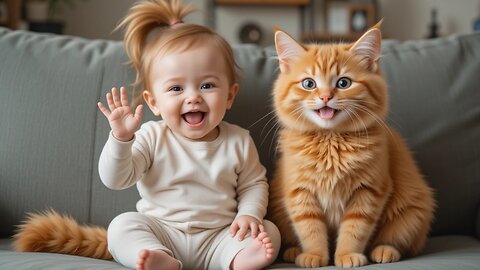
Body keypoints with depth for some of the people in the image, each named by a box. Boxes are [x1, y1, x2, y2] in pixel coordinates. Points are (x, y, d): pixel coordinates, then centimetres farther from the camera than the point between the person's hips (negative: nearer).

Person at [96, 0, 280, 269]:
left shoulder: (238, 141, 0)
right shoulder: (151, 137, -4)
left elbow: (254, 184, 12)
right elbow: (115, 180, -10)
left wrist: (250, 213, -8)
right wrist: (121, 138, -26)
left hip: (217, 239, 1)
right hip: (160, 233, -1)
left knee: (269, 232, -16)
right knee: (122, 225, -24)